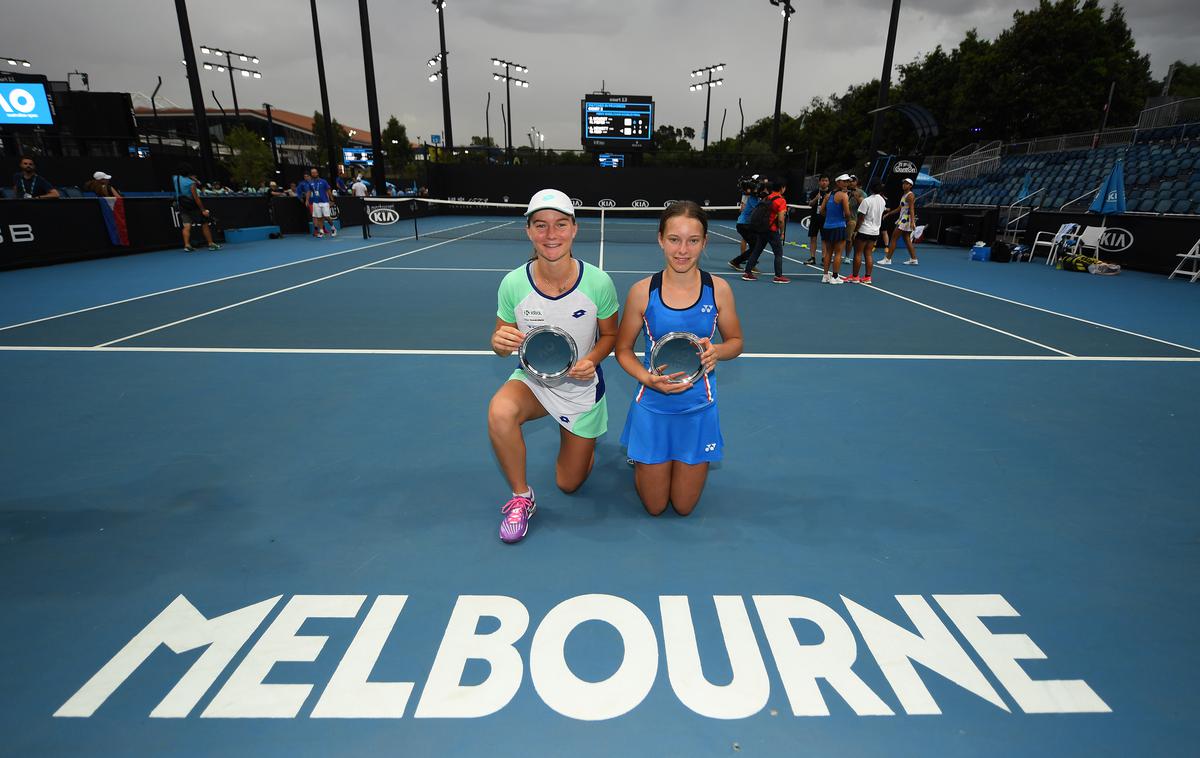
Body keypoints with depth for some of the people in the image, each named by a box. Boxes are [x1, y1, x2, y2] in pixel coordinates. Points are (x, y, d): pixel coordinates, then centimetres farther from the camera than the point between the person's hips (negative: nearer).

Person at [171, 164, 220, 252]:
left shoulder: (175, 178, 2)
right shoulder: (191, 183, -15)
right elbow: (196, 198, -16)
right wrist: (203, 210, -14)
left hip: (182, 206, 5)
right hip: (193, 206, -5)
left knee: (186, 226, -2)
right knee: (204, 224, 5)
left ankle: (187, 245, -14)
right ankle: (210, 244, 6)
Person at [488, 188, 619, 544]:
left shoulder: (598, 282, -21)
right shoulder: (513, 283, -18)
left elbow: (610, 335, -4)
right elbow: (502, 344, -5)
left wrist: (592, 360, -25)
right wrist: (500, 343, -30)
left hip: (582, 387, 0)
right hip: (532, 380, 0)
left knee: (569, 484, 11)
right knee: (499, 412, -36)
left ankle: (584, 438, 47)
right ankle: (521, 497, -9)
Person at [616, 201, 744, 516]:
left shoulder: (718, 289, -8)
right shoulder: (642, 291, -11)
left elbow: (735, 341, 5)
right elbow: (623, 349, -1)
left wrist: (717, 351, -18)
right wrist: (647, 378, -20)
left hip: (699, 410, 1)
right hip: (653, 408, -1)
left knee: (684, 506, 14)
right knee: (654, 507, 13)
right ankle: (640, 461, 43)